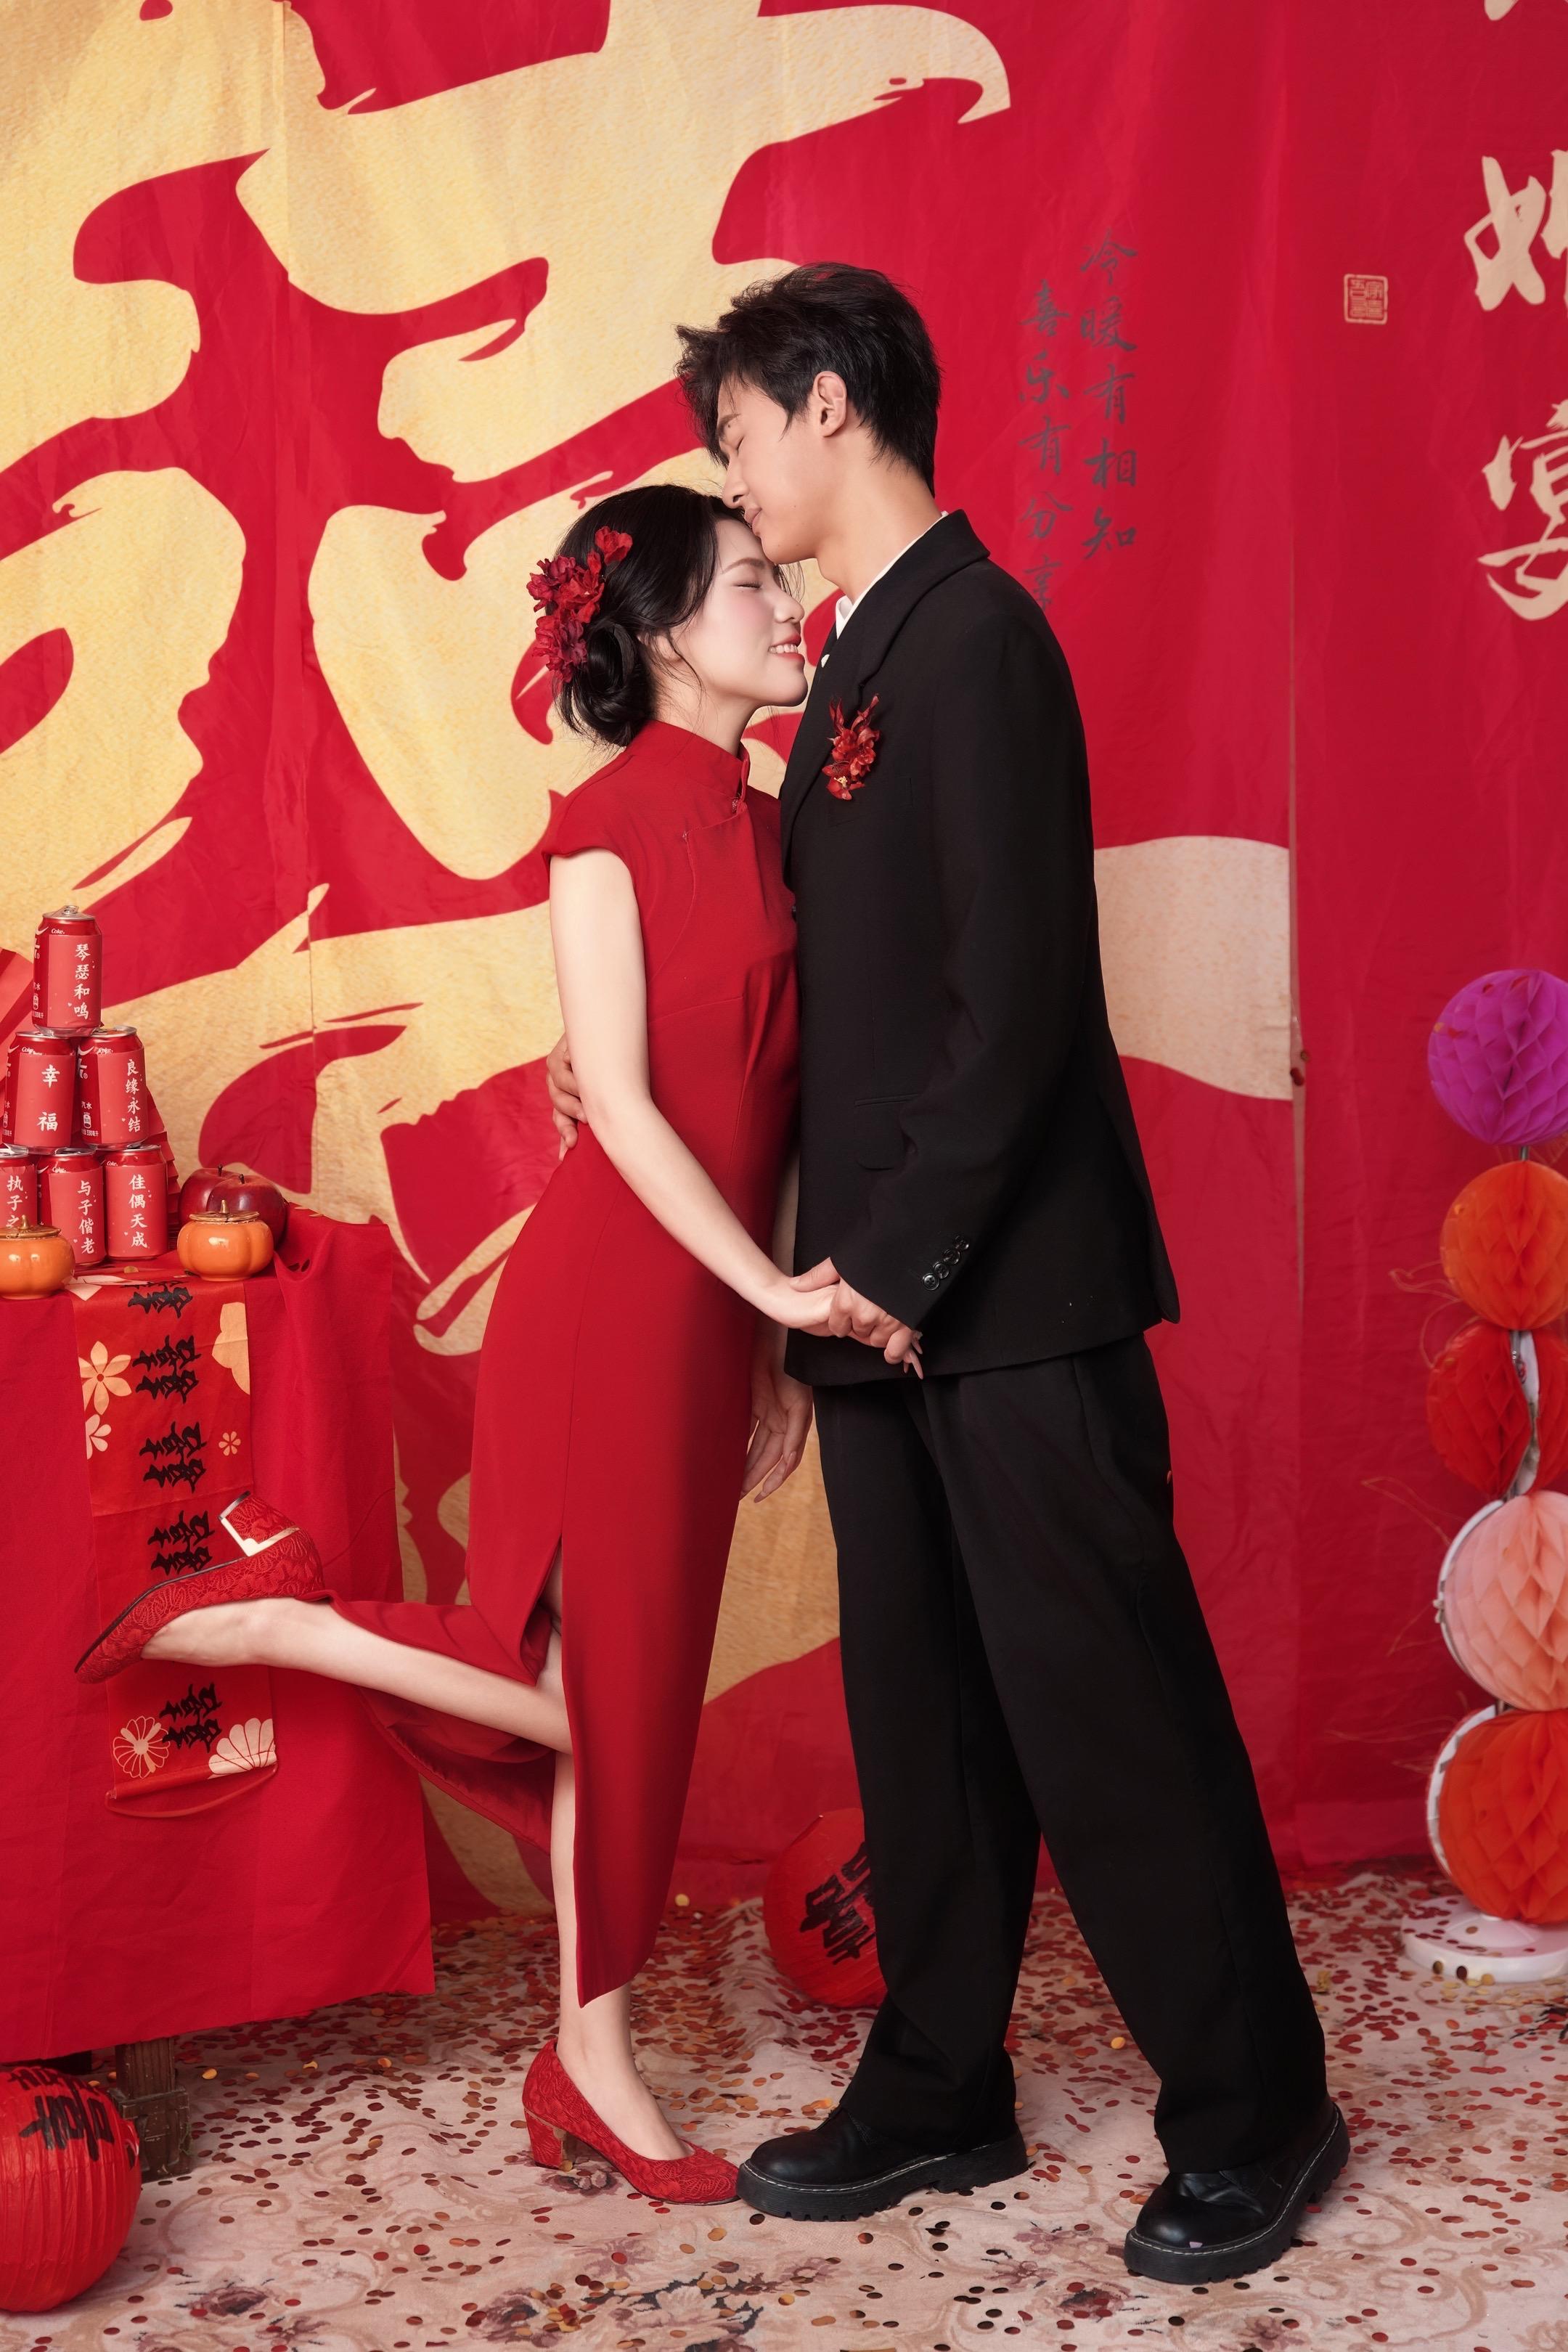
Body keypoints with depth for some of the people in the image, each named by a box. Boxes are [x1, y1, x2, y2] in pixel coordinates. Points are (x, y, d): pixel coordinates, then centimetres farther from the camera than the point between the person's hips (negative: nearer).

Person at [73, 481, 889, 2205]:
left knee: (636, 1679, 13)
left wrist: (783, 1336, 11)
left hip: (714, 1305, 7)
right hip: (615, 1296, -7)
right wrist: (772, 1286, -18)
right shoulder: (607, 827, -11)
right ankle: (271, 1623, 16)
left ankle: (592, 2059, 25)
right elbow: (623, 1106, -15)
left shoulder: (764, 826, 11)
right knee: (611, 1683, 1)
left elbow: (775, 1099, 12)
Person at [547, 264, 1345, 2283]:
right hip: (886, 1287, 9)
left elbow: (1017, 992, -19)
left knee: (1103, 1702, 0)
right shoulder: (859, 655, 15)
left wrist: (903, 1257, -18)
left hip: (1010, 1292, -9)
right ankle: (936, 2089, 28)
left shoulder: (974, 640, -13)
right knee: (921, 1702, 15)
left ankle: (1250, 2112, 16)